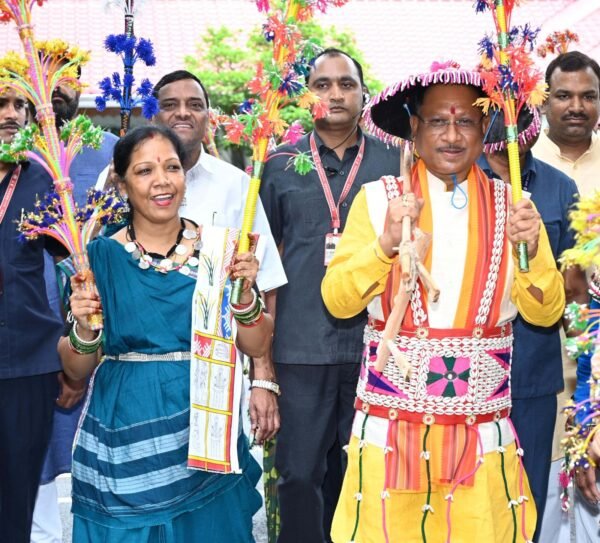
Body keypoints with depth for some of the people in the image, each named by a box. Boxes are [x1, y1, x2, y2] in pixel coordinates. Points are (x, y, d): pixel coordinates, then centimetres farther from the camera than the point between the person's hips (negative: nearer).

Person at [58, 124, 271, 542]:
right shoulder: (102, 256, -3)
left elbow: (256, 347, 1)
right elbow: (78, 370, 2)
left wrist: (244, 292, -16)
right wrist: (84, 328, -18)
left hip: (206, 432, 1)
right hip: (124, 438, -1)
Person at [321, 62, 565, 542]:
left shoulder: (510, 205, 3)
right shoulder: (377, 199, -1)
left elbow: (545, 313, 2)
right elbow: (338, 301, -6)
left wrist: (531, 250, -16)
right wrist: (386, 244, -21)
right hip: (390, 427, -1)